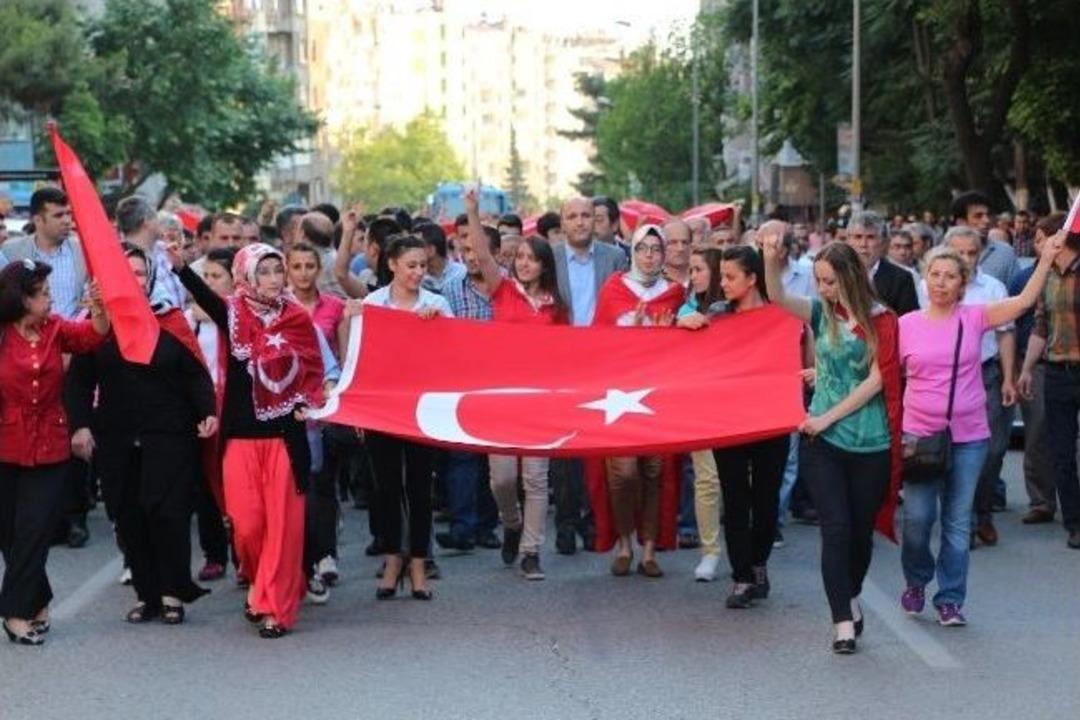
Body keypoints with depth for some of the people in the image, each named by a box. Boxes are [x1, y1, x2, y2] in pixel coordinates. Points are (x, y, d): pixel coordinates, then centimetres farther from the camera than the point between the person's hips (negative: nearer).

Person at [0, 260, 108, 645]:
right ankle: (37, 601, 22)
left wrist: (99, 309, -32)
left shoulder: (56, 329, 2)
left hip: (49, 449, 1)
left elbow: (90, 336, -14)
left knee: (34, 530, -3)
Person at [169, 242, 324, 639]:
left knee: (282, 522, -2)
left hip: (285, 434, 0)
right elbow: (206, 297, -22)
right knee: (246, 523, 0)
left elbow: (313, 369, 10)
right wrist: (180, 267, -40)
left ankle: (275, 606, 6)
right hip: (241, 434, 0)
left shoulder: (296, 318, 3)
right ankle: (260, 585, 27)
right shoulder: (233, 314, -2)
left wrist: (305, 404, -8)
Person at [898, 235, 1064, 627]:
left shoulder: (974, 318, 0)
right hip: (919, 435, -1)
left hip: (968, 437, 1)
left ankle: (950, 600, 13)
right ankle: (916, 582, 23)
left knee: (958, 522, 5)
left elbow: (1024, 301, -9)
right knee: (917, 517, -3)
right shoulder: (906, 325, 0)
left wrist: (1047, 259, -14)